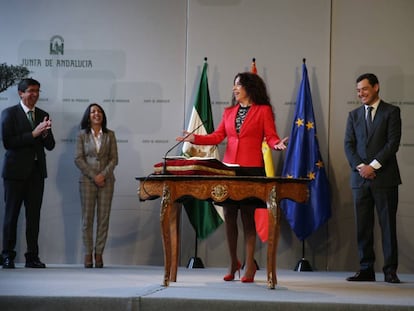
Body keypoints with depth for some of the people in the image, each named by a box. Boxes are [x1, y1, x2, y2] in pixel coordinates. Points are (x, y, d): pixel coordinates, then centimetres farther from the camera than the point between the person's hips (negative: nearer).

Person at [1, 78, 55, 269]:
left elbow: (50, 146, 11)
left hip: (36, 171, 4)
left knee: (34, 215, 3)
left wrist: (45, 133, -10)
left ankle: (32, 256, 7)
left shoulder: (43, 115, 12)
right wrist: (33, 134, -16)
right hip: (16, 170, -4)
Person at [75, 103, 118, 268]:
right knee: (87, 218, -2)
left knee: (103, 218, -1)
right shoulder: (82, 135, 5)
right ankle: (88, 254, 1)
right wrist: (93, 176, -10)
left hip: (106, 180, 1)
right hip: (87, 179, -1)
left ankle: (99, 253, 2)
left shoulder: (110, 135, 8)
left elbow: (114, 158, 4)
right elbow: (78, 159, -1)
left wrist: (103, 174, -10)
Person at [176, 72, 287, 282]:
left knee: (248, 216, -3)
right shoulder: (229, 112, 17)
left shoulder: (263, 110, 3)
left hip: (252, 169, -5)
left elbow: (271, 137, -4)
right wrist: (195, 138, -2)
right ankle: (233, 263, 17)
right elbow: (217, 136, 9)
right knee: (229, 215, 5)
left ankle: (249, 265, 4)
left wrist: (277, 144, -25)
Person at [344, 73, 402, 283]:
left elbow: (393, 142, -6)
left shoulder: (391, 112, 3)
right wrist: (359, 166, -7)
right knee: (363, 226, 3)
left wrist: (374, 165, -12)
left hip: (384, 177, -4)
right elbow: (349, 144, 9)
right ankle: (366, 270, 8)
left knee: (388, 224, -2)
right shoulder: (354, 115, 15)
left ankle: (390, 271, 1)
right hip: (360, 178, 4)